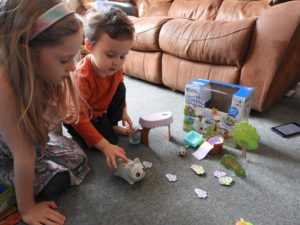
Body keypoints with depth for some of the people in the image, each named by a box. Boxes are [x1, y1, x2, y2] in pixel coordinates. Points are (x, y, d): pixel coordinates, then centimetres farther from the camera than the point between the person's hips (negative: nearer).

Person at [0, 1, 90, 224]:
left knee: (78, 159, 2)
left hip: (31, 133, 6)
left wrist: (58, 112, -23)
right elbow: (23, 154, -33)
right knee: (54, 182, -13)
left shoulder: (39, 69, -23)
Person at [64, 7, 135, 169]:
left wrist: (123, 111, 7)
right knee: (110, 139, -18)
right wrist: (106, 146, -43)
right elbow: (79, 120, -38)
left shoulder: (114, 67, -21)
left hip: (100, 110, 6)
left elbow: (117, 87, 5)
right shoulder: (82, 77, -41)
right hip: (82, 116, -6)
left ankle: (112, 125, 7)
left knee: (120, 87, -6)